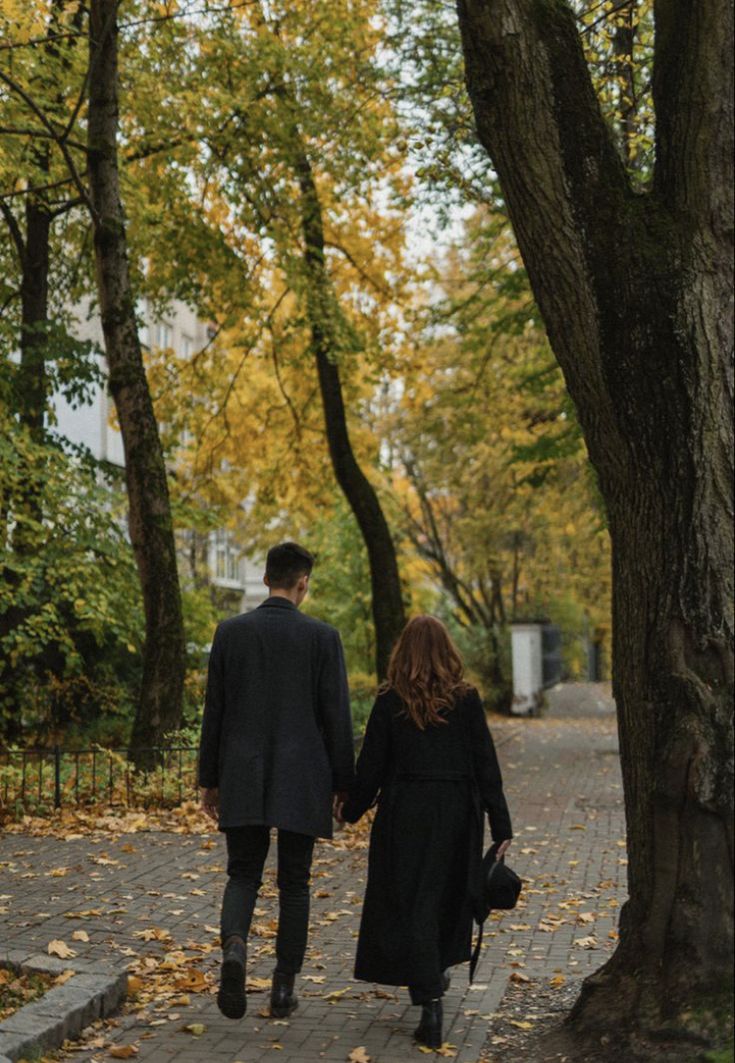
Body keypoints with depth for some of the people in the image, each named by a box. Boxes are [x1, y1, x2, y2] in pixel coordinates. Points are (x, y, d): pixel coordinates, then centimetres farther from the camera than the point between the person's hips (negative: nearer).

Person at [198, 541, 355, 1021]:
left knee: (243, 875, 12)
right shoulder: (323, 637, -6)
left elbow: (215, 711, 3)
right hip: (301, 782, -1)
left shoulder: (230, 632, 0)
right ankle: (284, 987, 14)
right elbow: (337, 716, -5)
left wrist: (210, 779, 12)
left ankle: (235, 946, -17)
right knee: (294, 883, 10)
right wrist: (343, 783, 5)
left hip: (242, 782, 1)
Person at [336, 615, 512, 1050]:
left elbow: (371, 765, -2)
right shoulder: (466, 699, -3)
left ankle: (430, 1003, -8)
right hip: (457, 815, 2)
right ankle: (439, 969, 40)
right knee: (450, 897, 21)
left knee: (412, 904, 1)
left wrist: (351, 810, 14)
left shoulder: (390, 702, -5)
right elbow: (486, 765, -3)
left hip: (405, 817, -2)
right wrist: (501, 826, 1)